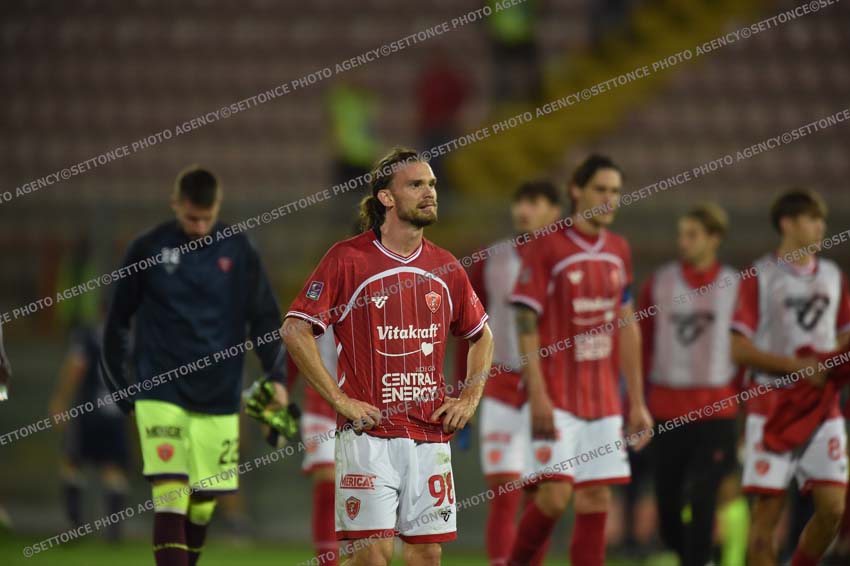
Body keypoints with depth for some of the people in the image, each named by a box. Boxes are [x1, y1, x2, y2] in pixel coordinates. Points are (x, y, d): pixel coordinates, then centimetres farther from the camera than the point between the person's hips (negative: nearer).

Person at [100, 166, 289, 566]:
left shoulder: (238, 251, 4)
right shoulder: (149, 249, 1)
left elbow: (265, 318, 10)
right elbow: (118, 319, 10)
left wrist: (276, 377, -1)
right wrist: (117, 383, 10)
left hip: (219, 400, 2)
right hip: (161, 394, -2)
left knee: (203, 506, 3)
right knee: (171, 499, -15)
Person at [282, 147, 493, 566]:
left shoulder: (445, 268, 11)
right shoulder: (348, 258, -5)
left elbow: (481, 335, 26)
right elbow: (295, 329, -7)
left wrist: (469, 400, 12)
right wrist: (339, 400, -10)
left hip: (430, 433, 5)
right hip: (369, 433, -5)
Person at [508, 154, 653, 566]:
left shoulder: (619, 251, 11)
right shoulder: (547, 248, -7)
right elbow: (527, 325, -10)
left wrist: (637, 402, 14)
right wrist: (538, 395, -18)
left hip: (604, 400, 6)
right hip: (556, 398, -6)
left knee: (596, 500, 3)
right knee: (555, 494, -14)